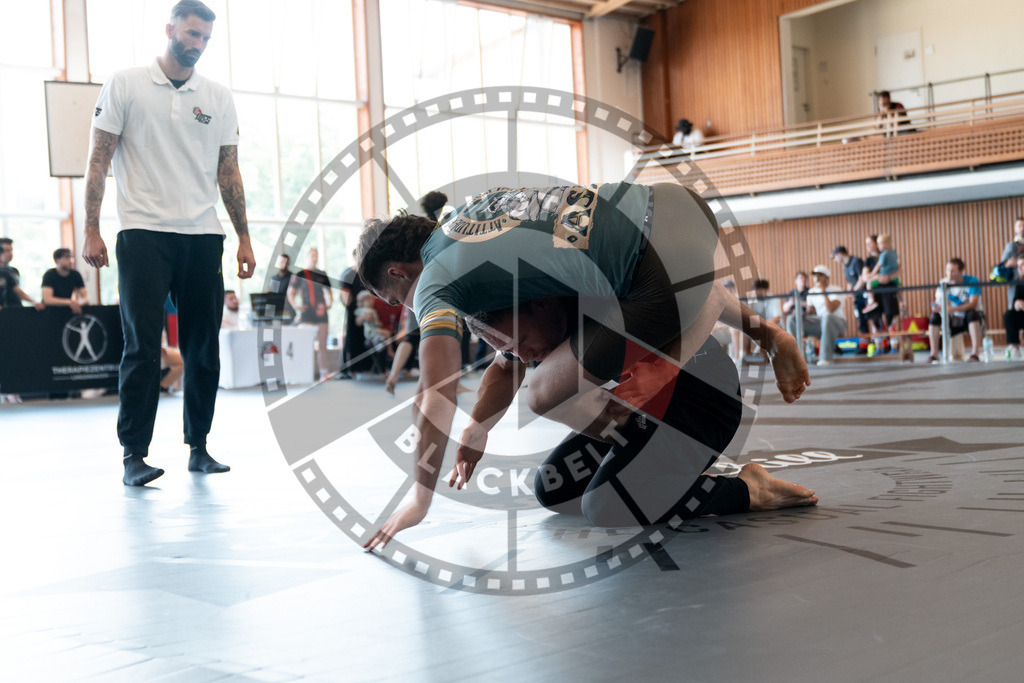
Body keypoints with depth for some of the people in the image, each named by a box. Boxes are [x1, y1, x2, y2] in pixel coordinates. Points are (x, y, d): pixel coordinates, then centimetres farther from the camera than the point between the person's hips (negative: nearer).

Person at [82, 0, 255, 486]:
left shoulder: (219, 98, 12)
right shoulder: (124, 85, 4)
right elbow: (98, 160, 2)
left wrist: (243, 237, 9)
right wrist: (91, 231, -5)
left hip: (203, 236, 3)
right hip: (143, 233, -3)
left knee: (204, 350, 5)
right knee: (142, 347, -6)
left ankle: (199, 448, 16)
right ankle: (133, 455, 0)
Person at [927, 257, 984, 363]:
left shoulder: (972, 281, -18)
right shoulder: (944, 283, -6)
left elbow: (973, 304, -28)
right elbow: (938, 302, -11)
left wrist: (953, 309, -45)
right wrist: (936, 307, -38)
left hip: (973, 318, -4)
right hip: (955, 319, 4)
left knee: (972, 313, -37)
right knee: (934, 317, -20)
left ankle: (975, 354, -39)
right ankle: (933, 355, -19)